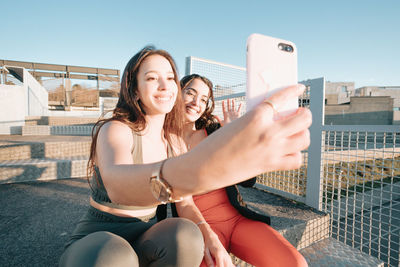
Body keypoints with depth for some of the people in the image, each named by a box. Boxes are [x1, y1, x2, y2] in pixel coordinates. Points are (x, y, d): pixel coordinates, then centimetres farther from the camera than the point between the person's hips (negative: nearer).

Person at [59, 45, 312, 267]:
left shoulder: (176, 141, -2)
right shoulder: (114, 130, -20)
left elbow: (184, 201, 3)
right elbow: (117, 185, -43)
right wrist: (197, 169, -64)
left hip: (144, 240, 4)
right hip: (96, 244, -4)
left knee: (184, 234, -29)